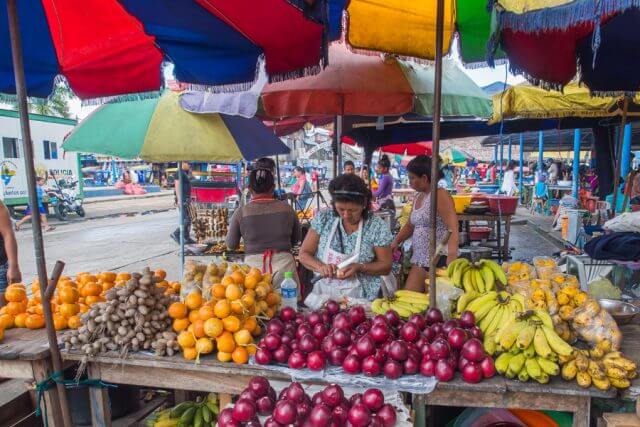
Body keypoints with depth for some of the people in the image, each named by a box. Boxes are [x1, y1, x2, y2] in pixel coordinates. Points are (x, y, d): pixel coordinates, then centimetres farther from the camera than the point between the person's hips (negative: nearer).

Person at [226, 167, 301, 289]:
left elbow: (231, 245, 8)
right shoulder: (286, 208, 1)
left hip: (254, 265, -1)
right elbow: (296, 239, 13)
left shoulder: (241, 212, -2)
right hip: (284, 264, 1)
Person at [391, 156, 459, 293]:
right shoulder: (418, 197, 14)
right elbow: (410, 225, 26)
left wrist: (452, 258, -29)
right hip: (420, 258, 8)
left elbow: (453, 229, -19)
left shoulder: (440, 195, -10)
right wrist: (396, 242, 10)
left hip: (439, 259, -8)